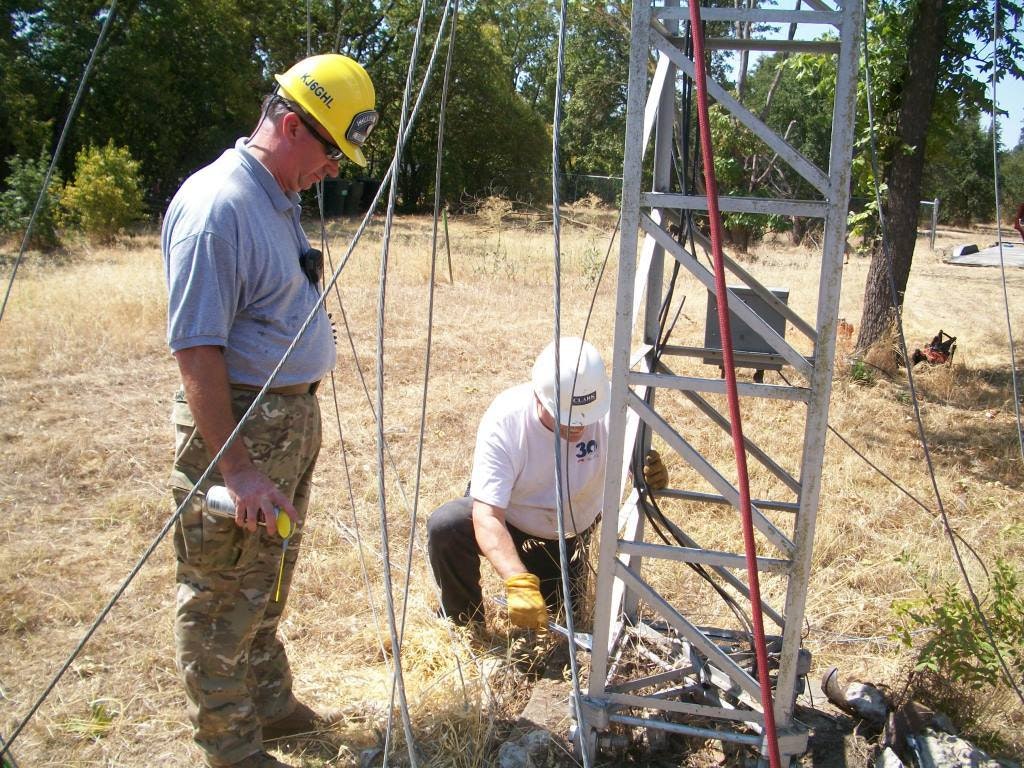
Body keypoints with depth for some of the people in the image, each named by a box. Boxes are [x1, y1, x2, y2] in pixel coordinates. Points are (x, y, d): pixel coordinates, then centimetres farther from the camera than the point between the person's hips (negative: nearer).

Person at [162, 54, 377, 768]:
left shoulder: (280, 199, 12)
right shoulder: (216, 205, -20)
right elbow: (196, 349, -24)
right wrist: (237, 467, -25)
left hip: (293, 417, 10)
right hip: (239, 424, -10)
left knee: (269, 585, 23)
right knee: (225, 598, 5)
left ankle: (269, 703, 40)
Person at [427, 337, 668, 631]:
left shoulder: (610, 411, -30)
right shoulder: (504, 419, -34)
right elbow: (486, 517, -37)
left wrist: (653, 474, -42)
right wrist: (519, 582, -52)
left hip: (565, 539, 3)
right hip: (506, 521, -2)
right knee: (445, 525, -31)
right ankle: (464, 622, -3)